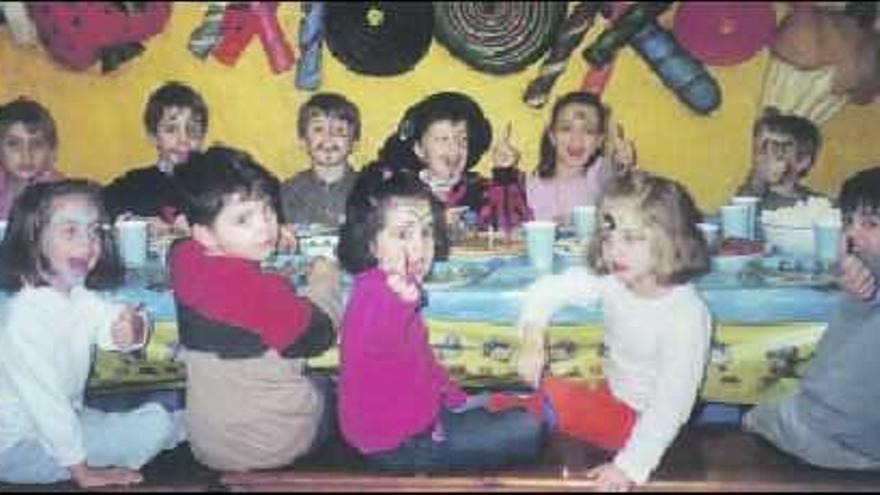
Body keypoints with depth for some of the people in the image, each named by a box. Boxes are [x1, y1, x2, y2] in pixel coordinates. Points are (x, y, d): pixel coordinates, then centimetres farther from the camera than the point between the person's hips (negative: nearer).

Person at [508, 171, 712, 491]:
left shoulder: (687, 315, -28)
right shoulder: (612, 281, -13)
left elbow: (671, 404, -26)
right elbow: (547, 290, -4)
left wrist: (631, 466, -28)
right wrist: (532, 340, -21)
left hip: (643, 421, -6)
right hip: (612, 397, 6)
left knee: (555, 398, -21)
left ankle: (509, 407, 6)